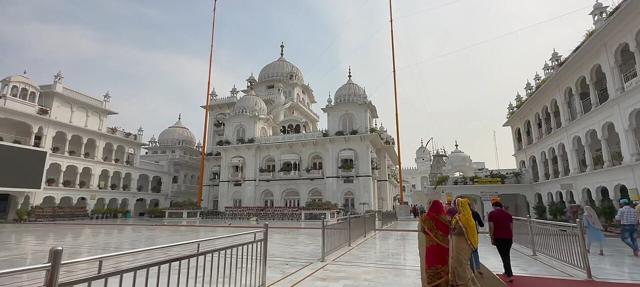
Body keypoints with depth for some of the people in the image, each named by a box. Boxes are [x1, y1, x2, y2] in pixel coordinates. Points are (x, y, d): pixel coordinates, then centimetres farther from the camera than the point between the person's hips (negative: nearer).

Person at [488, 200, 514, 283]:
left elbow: (491, 227, -10)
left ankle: (510, 275, -8)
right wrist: (511, 237, 16)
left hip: (498, 238, -4)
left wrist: (492, 238, -3)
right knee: (507, 255, 20)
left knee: (504, 256, 0)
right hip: (509, 237, 4)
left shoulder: (492, 213, -4)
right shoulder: (508, 213, 10)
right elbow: (511, 227, 9)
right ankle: (507, 271, 31)